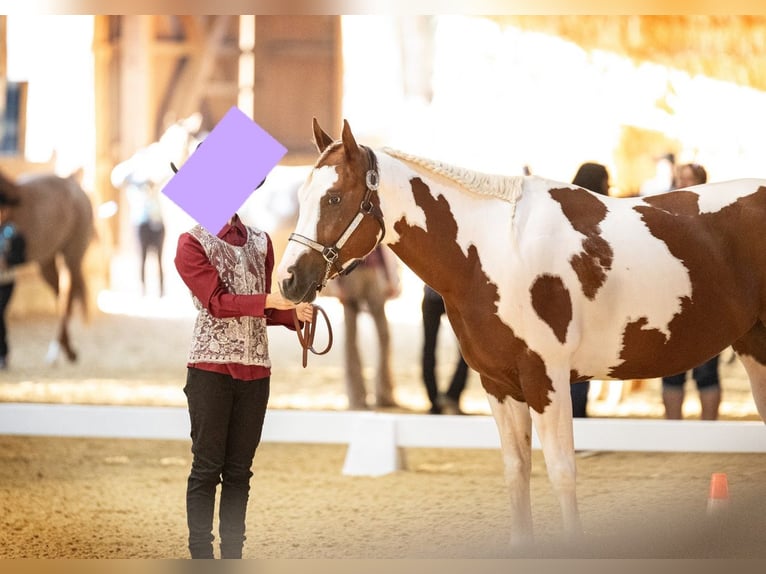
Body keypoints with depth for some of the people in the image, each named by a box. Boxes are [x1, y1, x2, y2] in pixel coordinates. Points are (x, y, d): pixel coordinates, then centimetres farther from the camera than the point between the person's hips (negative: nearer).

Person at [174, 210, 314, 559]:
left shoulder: (260, 242, 13)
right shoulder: (192, 243, -2)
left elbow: (263, 312, 16)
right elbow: (217, 302, -13)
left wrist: (293, 313, -4)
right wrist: (267, 302, -26)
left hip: (255, 370, 5)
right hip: (210, 368, -4)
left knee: (239, 470, 7)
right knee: (207, 467, -4)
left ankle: (233, 557, 10)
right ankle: (201, 559, -1)